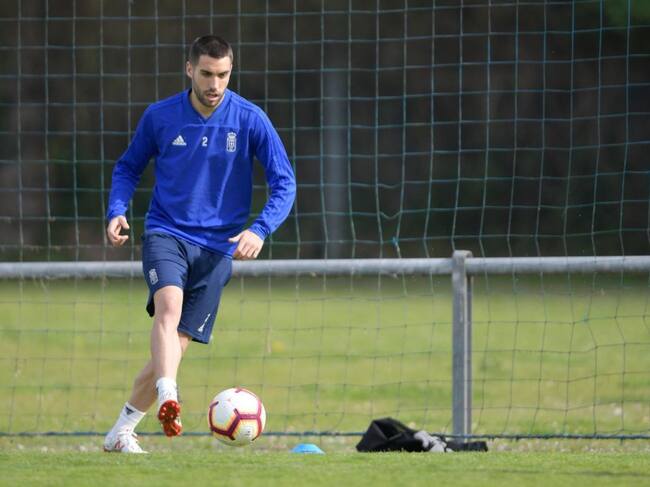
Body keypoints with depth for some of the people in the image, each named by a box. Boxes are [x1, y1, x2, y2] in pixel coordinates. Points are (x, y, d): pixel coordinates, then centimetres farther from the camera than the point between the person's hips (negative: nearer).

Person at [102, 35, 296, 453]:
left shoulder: (250, 120, -4)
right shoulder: (160, 116, -1)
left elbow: (284, 183, -3)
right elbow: (129, 167, 14)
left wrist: (259, 231, -19)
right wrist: (118, 211, -4)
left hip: (216, 246, 1)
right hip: (165, 233, -1)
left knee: (175, 346, -2)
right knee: (169, 303, -32)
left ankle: (122, 430, 14)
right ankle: (168, 401, -48)